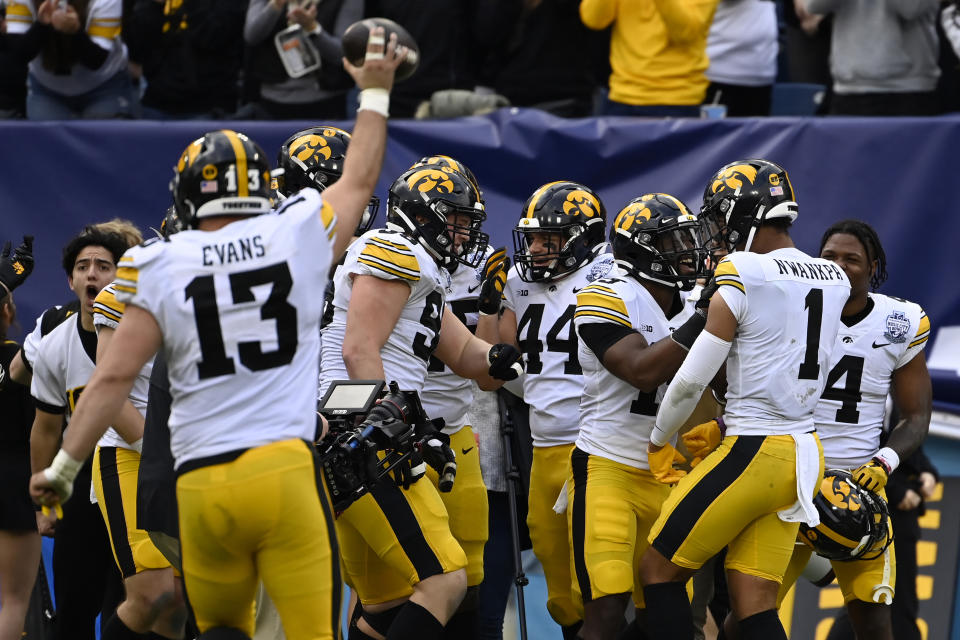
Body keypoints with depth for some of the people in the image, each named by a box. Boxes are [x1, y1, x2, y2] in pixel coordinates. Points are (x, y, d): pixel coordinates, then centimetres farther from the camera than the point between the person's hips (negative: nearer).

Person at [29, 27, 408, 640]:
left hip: (203, 481, 1)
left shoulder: (159, 269, 2)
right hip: (286, 468, -1)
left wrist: (65, 466, 9)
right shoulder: (298, 237, 4)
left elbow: (115, 375, -1)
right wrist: (375, 91, 39)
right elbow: (359, 181, 24)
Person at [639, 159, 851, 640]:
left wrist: (658, 442, 6)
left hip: (752, 455, -8)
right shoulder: (833, 281, 8)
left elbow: (691, 381, -11)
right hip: (804, 452, 8)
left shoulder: (741, 282, -15)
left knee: (659, 571, 6)